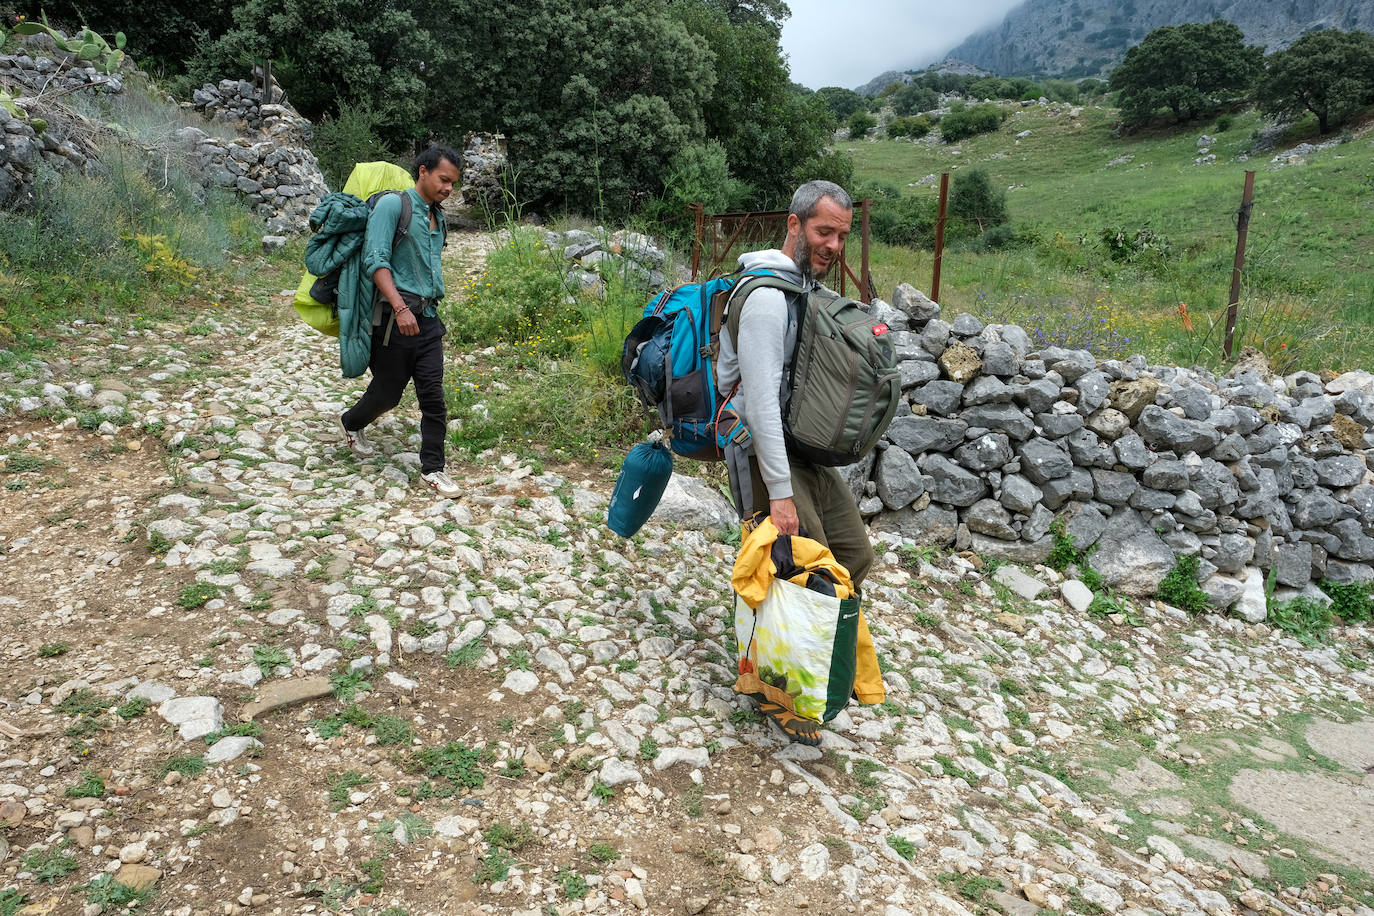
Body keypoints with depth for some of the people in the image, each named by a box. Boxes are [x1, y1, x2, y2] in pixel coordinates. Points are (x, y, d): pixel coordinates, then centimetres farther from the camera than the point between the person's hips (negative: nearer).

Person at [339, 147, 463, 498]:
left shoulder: (438, 217, 16)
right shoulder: (393, 205, -8)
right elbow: (375, 260, -17)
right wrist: (400, 308, -25)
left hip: (428, 318, 6)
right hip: (394, 317, -6)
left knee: (433, 396, -1)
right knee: (388, 392, 8)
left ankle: (432, 469, 6)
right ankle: (352, 423, 39)